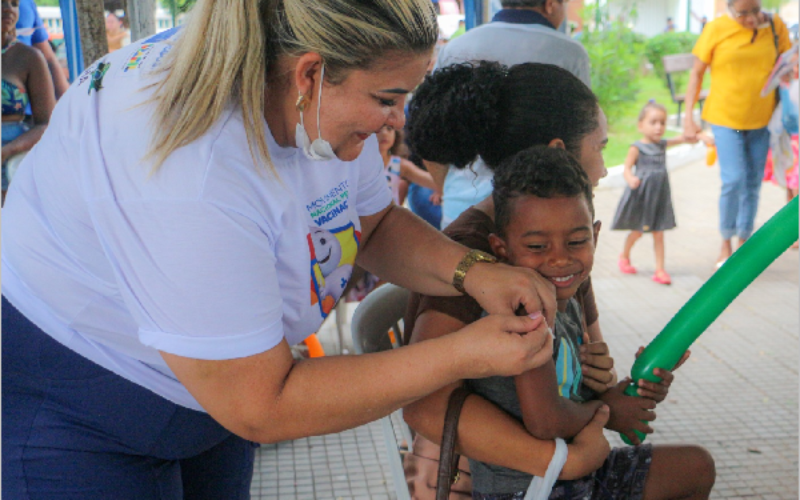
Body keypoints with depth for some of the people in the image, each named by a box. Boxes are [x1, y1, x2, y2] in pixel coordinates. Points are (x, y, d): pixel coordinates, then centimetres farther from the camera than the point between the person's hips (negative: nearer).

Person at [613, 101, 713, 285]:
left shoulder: (663, 144, 5)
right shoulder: (637, 148, -11)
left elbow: (683, 138, 12)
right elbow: (627, 169, -15)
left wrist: (701, 136, -2)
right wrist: (630, 179, -36)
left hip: (660, 196, 5)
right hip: (641, 195, -4)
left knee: (658, 234, 4)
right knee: (637, 231, 9)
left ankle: (660, 270, 8)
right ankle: (624, 256, 36)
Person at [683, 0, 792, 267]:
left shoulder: (775, 26, -2)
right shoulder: (716, 29, -8)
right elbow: (696, 72, -1)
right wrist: (688, 116, -5)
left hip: (761, 119, 3)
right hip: (725, 117, -3)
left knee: (753, 184, 9)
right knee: (733, 180, -12)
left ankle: (744, 243, 25)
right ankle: (726, 244, 8)